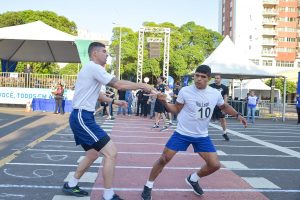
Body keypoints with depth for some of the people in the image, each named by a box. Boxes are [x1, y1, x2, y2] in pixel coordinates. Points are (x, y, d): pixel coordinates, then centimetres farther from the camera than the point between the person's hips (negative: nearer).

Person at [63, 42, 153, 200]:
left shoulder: (92, 69, 20)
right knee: (111, 153, -12)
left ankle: (71, 185, 32)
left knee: (93, 154, 20)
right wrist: (141, 85, -7)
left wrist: (114, 101, 27)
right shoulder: (93, 67, -12)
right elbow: (118, 84, -16)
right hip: (82, 117, -11)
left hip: (82, 117, 11)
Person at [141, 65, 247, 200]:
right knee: (164, 159, -5)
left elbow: (224, 107, 15)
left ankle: (193, 179, 29)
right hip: (182, 133, -3)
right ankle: (148, 186, 16)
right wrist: (164, 102, -20)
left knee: (215, 165, 0)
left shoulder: (215, 94, -6)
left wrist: (237, 115, 2)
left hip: (202, 136, 3)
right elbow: (176, 110, -3)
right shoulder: (185, 91, -14)